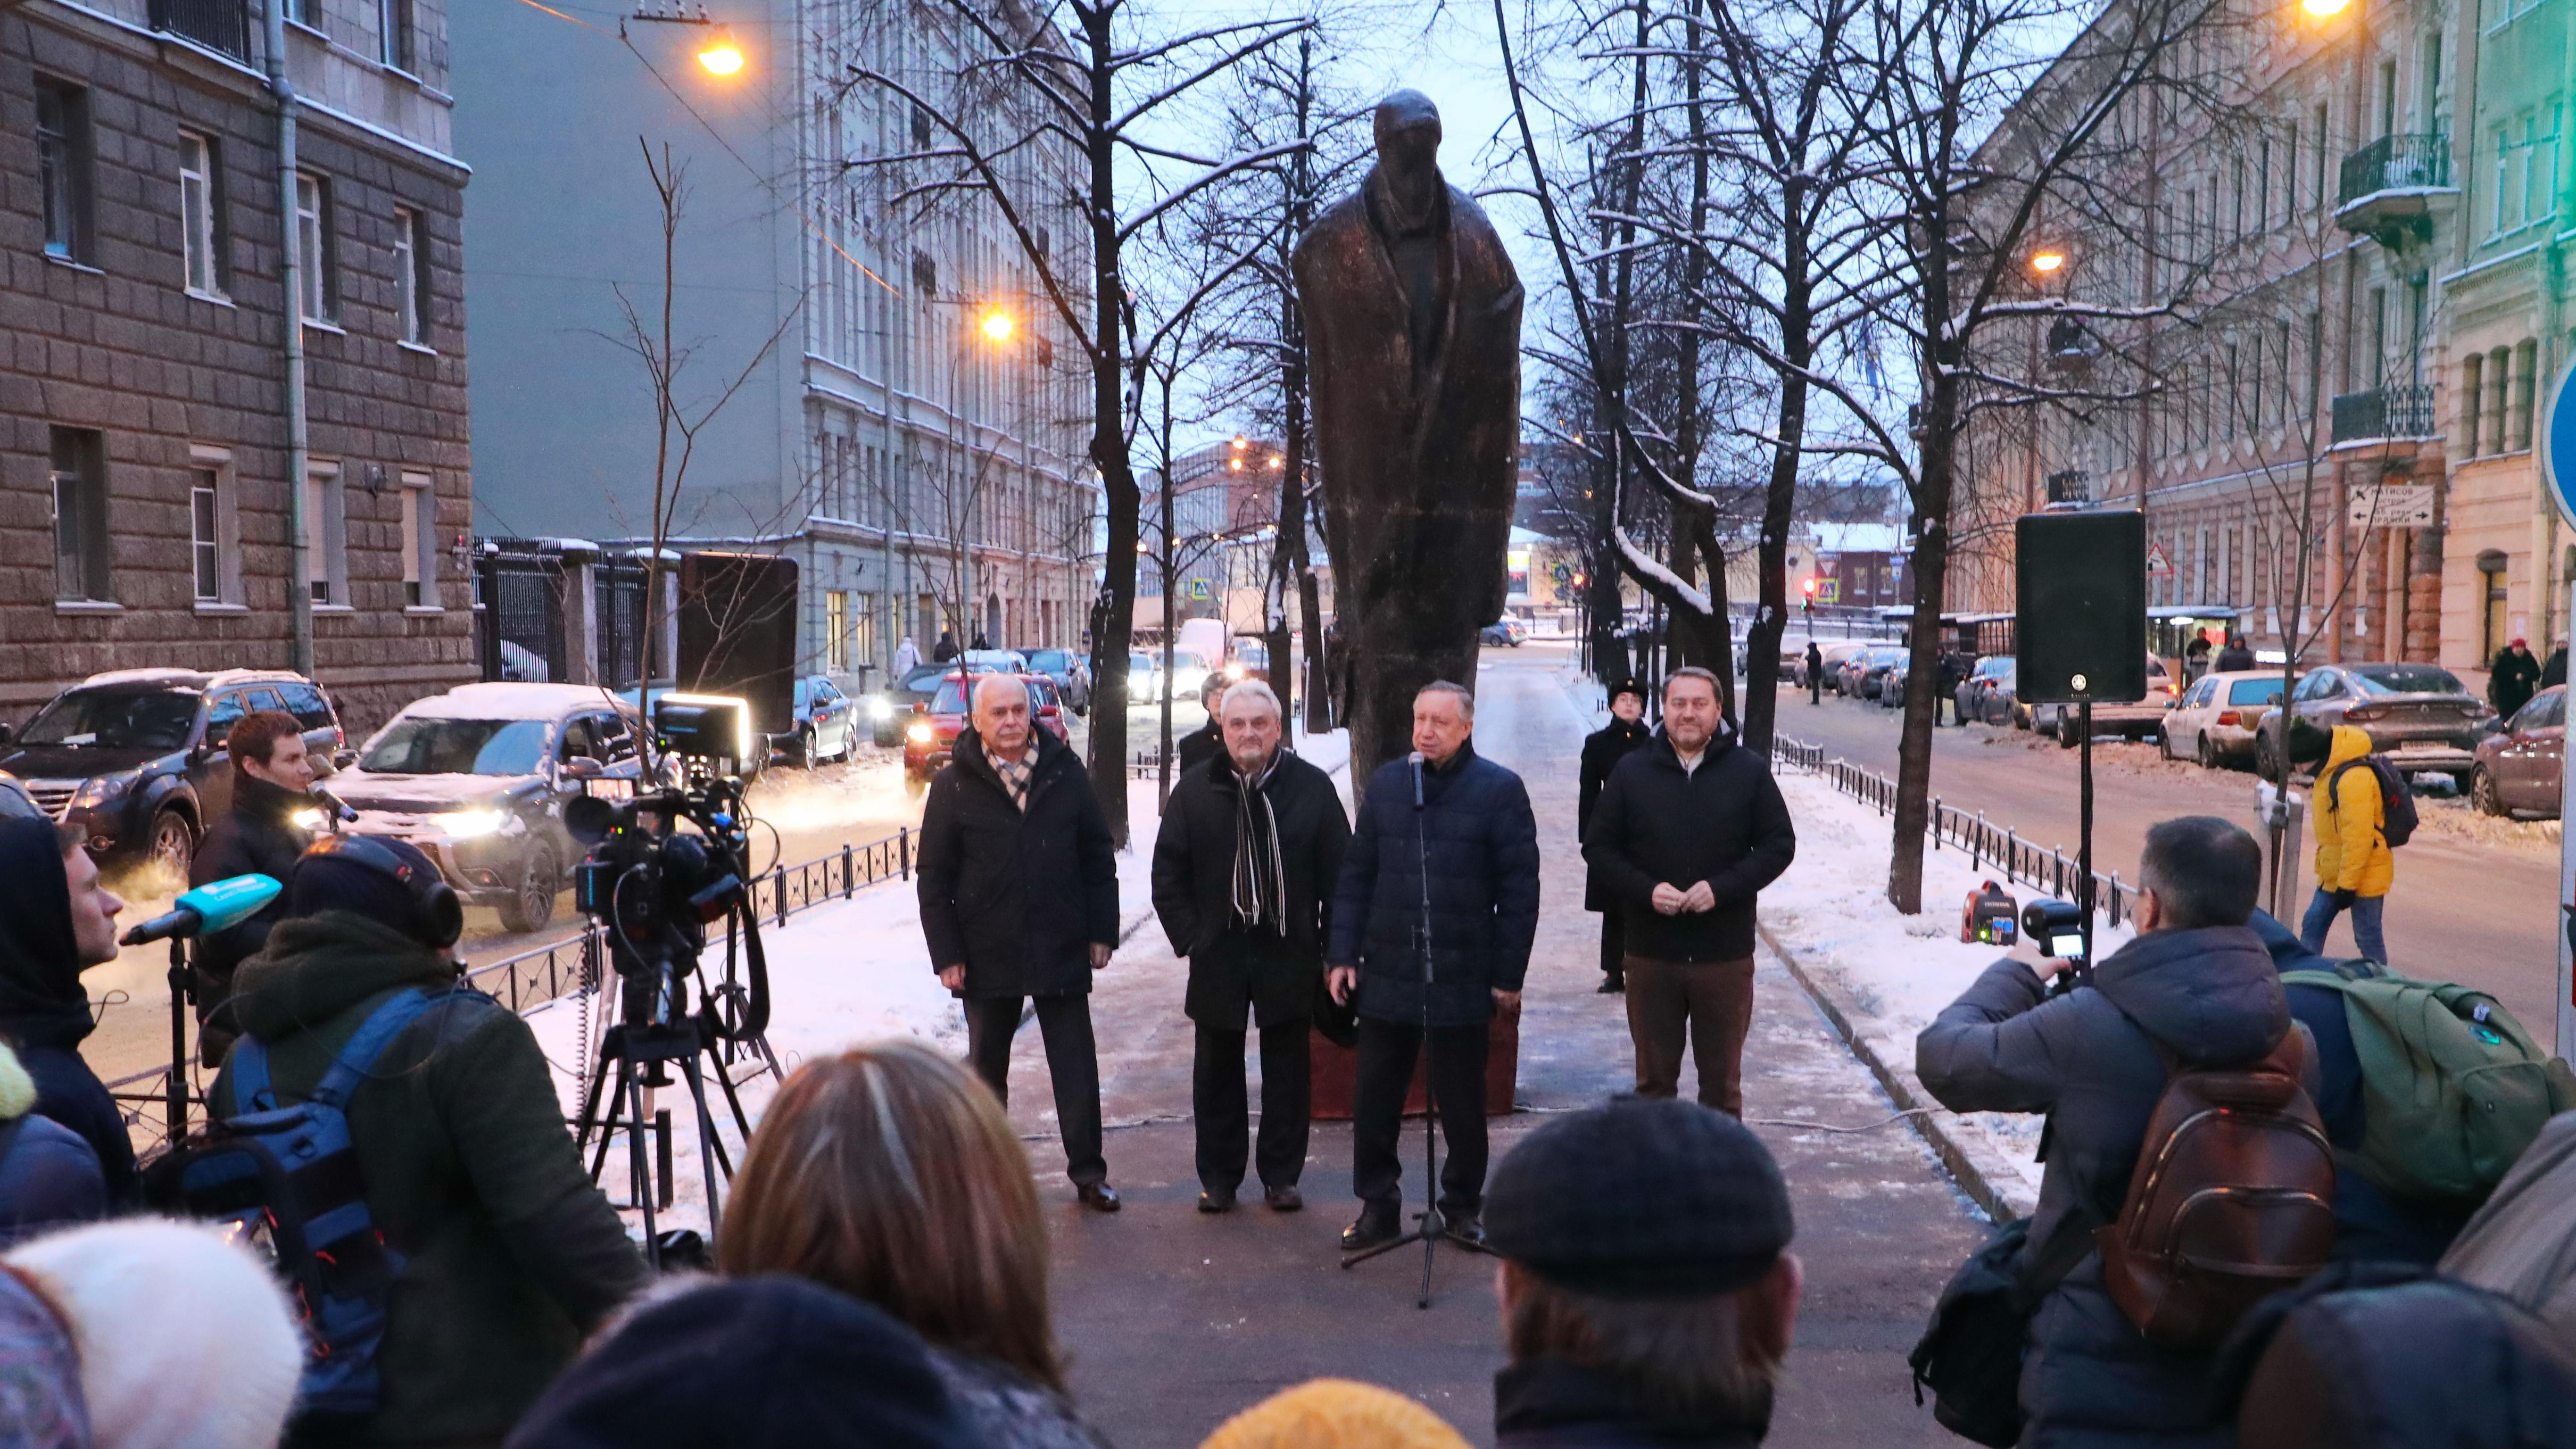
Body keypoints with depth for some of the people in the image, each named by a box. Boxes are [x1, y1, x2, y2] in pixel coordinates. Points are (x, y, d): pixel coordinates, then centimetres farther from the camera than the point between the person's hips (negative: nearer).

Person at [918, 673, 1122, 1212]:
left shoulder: (1065, 771, 2)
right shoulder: (955, 784, -3)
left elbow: (1098, 855, 7)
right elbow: (933, 876, -1)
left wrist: (1102, 930, 3)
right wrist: (946, 954, -5)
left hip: (1062, 949, 1)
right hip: (988, 955, 0)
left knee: (1077, 1065, 4)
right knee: (987, 1065, 13)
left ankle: (1088, 1172, 13)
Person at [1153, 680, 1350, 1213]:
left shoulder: (1312, 787, -2)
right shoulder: (1195, 790, 2)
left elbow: (1339, 873, 0)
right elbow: (1168, 875, 5)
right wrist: (1190, 940, -2)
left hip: (1289, 954, -1)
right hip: (1219, 952, 1)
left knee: (1287, 1070, 8)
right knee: (1217, 1070, 9)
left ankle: (1281, 1175, 20)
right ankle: (1219, 1177, 21)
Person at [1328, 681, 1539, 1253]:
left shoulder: (1500, 790, -5)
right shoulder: (1387, 783, 5)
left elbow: (1519, 890, -5)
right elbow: (1356, 876, 8)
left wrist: (1508, 976, -7)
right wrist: (1344, 955, 2)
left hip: (1463, 982, -3)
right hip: (1386, 976, 3)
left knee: (1462, 1105, 11)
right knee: (1373, 1101, 8)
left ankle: (1463, 1206, 27)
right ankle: (1378, 1207, 23)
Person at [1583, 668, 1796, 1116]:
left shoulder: (1750, 771, 1)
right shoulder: (1632, 772, 3)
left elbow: (1779, 844, 1)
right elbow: (1598, 848, 3)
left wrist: (1721, 888, -14)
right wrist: (1646, 890, -14)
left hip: (1726, 956, -1)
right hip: (1651, 955, 1)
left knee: (1722, 1080, 10)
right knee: (1654, 1078, 11)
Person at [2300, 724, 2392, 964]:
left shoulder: (2354, 778, -23)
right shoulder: (2331, 772, 10)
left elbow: (2358, 836, -26)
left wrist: (2347, 884, -23)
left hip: (2363, 876, -10)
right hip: (2334, 874, 10)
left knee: (2368, 938, -3)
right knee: (2313, 926, 13)